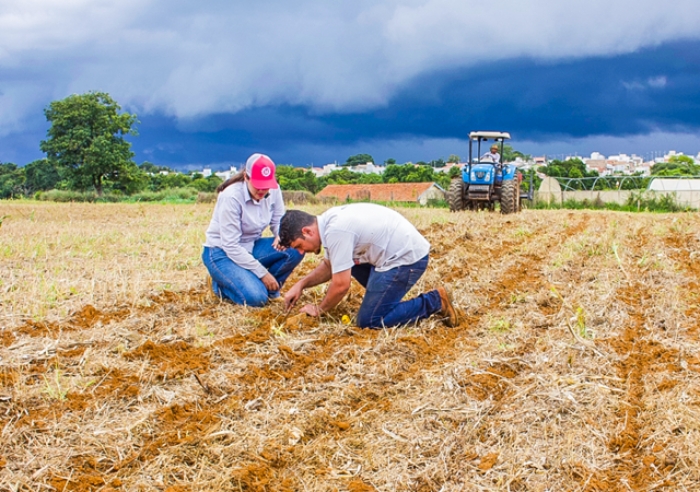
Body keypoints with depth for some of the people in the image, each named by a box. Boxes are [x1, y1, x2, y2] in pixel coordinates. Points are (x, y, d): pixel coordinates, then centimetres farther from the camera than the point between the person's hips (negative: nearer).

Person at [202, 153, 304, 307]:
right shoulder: (231, 197, -25)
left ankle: (267, 287, 1)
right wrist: (263, 273, -22)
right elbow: (231, 246, -23)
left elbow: (278, 221, 4)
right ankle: (222, 284, 3)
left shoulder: (273, 191, -9)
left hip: (251, 247, 6)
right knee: (256, 297, -27)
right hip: (222, 252, -6)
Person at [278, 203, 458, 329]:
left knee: (369, 321, -7)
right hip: (402, 248, 10)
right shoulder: (330, 220, 7)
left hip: (407, 258, -10)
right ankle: (386, 298, 19)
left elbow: (341, 284, -19)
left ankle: (434, 302, -2)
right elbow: (329, 265, 22)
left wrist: (319, 310, -2)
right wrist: (301, 284, 10)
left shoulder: (335, 232, -23)